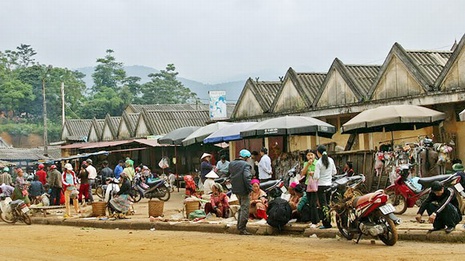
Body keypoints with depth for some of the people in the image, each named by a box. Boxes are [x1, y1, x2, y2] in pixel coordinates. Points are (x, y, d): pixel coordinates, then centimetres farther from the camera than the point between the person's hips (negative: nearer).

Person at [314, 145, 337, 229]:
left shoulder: (318, 163, -15)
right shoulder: (331, 160, 1)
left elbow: (316, 177, -16)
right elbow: (334, 172, 11)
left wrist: (313, 175, 5)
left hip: (321, 186, -6)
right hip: (329, 184, 6)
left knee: (323, 205, -2)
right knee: (327, 204, 15)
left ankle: (326, 224, -4)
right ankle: (329, 222, 20)